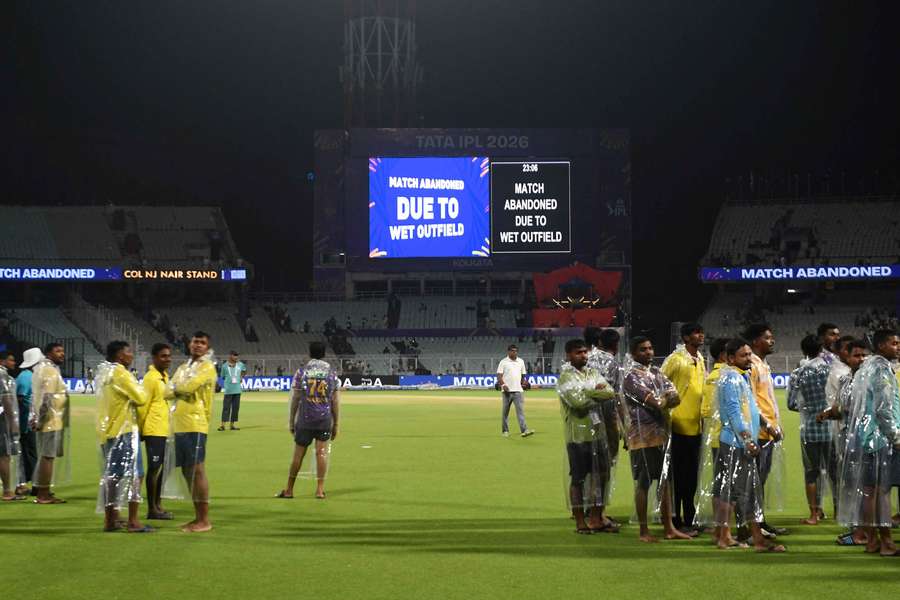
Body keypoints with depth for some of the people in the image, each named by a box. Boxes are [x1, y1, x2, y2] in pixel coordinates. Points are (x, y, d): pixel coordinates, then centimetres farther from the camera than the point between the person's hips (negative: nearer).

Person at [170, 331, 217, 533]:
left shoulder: (207, 367, -5)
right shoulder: (183, 368, 19)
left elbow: (190, 386, -18)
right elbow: (170, 391, 12)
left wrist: (177, 387, -1)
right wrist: (182, 388, -6)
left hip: (196, 426, -8)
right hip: (180, 425, 8)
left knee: (197, 470, -7)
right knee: (187, 471, 10)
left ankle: (204, 520, -3)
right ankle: (197, 517, 18)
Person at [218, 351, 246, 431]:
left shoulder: (240, 364, 6)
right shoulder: (225, 366, -2)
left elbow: (244, 369, 26)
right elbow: (222, 376, 6)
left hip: (237, 390, 4)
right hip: (228, 390, -4)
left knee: (236, 407, 6)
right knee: (226, 407, -5)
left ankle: (232, 424, 14)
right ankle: (223, 424, -4)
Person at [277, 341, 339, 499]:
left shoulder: (302, 371, 0)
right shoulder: (332, 372, 3)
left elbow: (295, 398, 1)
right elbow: (336, 400, 2)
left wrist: (291, 421, 8)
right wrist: (336, 424, 8)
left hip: (304, 419, 0)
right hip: (325, 420, 0)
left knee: (298, 453, 6)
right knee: (322, 453, 2)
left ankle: (289, 490, 12)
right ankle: (320, 489, -1)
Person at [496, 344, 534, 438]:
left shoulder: (521, 361, 13)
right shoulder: (503, 362, 0)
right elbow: (499, 375, -7)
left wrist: (524, 383, 6)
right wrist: (503, 385, -22)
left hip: (518, 390, 2)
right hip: (507, 391, -2)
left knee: (520, 410, -8)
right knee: (505, 411, 5)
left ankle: (524, 430, -15)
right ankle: (505, 431, 16)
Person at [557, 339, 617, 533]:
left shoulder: (593, 373, 13)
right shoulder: (566, 377, -8)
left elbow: (611, 393, 0)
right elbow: (577, 401, -22)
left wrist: (588, 392, -13)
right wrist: (598, 393, -6)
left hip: (598, 431, 7)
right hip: (578, 434, -7)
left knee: (601, 474, 10)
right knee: (578, 478, 1)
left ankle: (597, 519, 20)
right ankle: (580, 521, 11)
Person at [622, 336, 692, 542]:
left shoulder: (657, 373, 14)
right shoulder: (631, 377, -11)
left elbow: (675, 397, 3)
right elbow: (655, 402, -19)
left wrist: (660, 402, -15)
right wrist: (666, 400, 0)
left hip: (662, 435, 7)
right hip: (642, 437, -7)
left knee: (665, 481, 10)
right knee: (643, 484, -1)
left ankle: (669, 528, 16)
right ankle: (643, 531, 7)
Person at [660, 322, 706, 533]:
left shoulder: (700, 360, 13)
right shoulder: (675, 359, -12)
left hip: (696, 425, 8)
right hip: (679, 425, -7)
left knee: (692, 475, 12)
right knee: (678, 475, -1)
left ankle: (689, 519, 21)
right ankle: (675, 519, 6)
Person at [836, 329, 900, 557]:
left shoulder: (866, 367, 16)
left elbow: (852, 404, 18)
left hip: (863, 436, 9)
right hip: (880, 438, -9)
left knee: (868, 490, 9)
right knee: (882, 490, -6)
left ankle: (871, 539, 13)